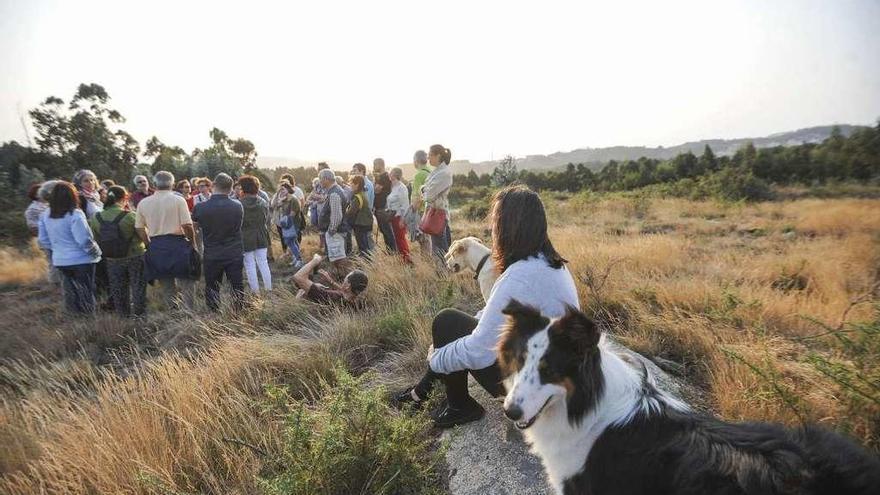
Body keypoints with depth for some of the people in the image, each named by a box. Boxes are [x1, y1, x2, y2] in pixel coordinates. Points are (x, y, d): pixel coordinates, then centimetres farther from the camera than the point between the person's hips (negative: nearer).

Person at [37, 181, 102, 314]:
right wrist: (96, 253, -5)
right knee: (86, 293, 7)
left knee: (70, 293, 17)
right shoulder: (75, 214, -19)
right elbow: (84, 240, -21)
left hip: (59, 261, 6)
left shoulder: (45, 215, 1)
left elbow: (43, 240, 8)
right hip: (81, 260, -6)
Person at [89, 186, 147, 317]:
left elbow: (96, 239, 1)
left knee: (118, 290, 18)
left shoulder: (96, 218, -7)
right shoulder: (130, 216, -21)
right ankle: (140, 313, 19)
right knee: (138, 286, 12)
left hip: (112, 260, 4)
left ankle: (124, 314, 31)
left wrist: (105, 253, 16)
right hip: (135, 257, -4)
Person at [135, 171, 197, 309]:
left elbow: (139, 228, 8)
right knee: (186, 282, 4)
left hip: (155, 247, 4)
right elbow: (187, 225, -13)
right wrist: (191, 240, 3)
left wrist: (149, 245, 18)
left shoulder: (143, 203, 5)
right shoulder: (178, 200, -8)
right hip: (177, 244, -4)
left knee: (166, 285, 14)